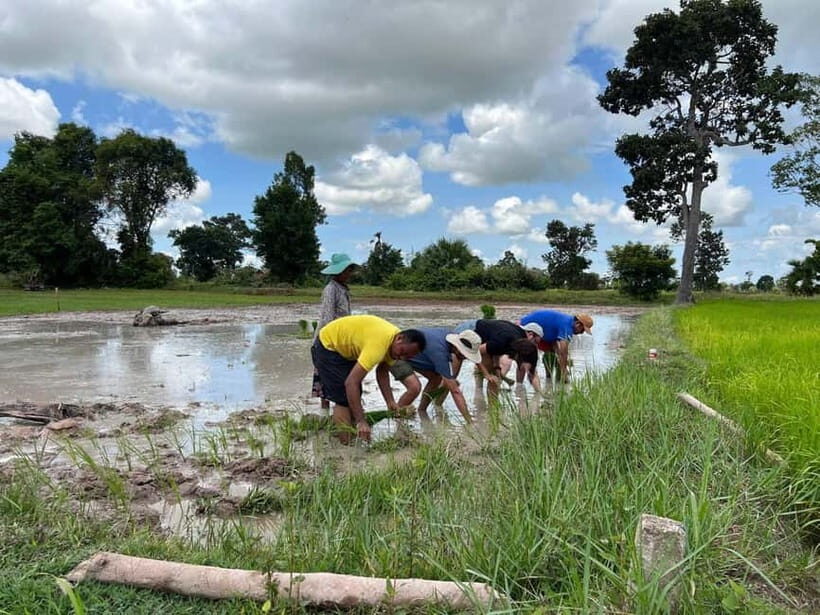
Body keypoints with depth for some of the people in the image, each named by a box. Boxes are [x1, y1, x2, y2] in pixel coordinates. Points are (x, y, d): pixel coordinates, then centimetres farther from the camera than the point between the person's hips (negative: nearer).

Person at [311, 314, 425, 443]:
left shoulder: (393, 342, -11)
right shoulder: (379, 343, -38)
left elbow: (382, 371, 2)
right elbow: (351, 382, -42)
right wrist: (361, 421, -43)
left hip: (345, 347, 9)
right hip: (327, 347, -9)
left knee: (354, 396, 11)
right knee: (344, 399, -14)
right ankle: (345, 443, -9)